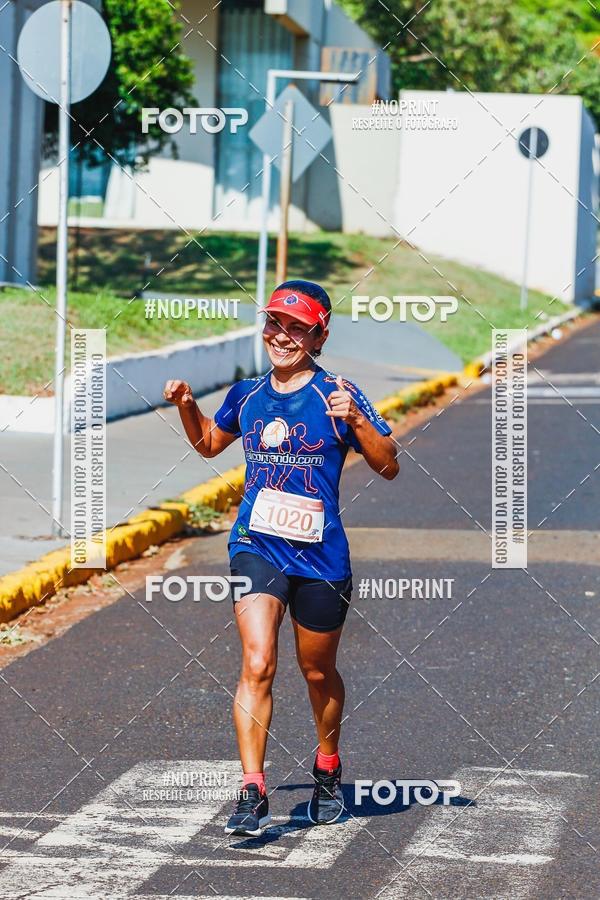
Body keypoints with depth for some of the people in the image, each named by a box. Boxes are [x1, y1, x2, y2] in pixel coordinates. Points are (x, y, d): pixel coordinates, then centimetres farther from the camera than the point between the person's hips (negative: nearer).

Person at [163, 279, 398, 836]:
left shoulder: (337, 395, -8)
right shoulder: (247, 394, 6)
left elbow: (389, 467, -11)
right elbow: (209, 444, 25)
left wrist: (356, 421, -26)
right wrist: (187, 408, 7)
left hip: (320, 555, -2)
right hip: (256, 546, 2)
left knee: (318, 672, 14)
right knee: (257, 664, -16)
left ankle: (328, 771, 41)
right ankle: (252, 795, -18)